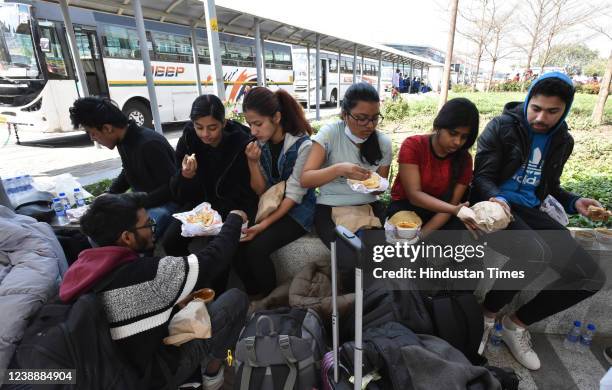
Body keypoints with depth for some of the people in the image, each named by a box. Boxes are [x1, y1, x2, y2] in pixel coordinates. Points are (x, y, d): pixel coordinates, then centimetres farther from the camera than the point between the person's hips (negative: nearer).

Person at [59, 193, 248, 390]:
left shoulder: (85, 267, -10)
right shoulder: (148, 273, -33)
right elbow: (213, 258, -24)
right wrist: (234, 219, -10)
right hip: (154, 373, -7)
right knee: (236, 298, -5)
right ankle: (212, 370, 13)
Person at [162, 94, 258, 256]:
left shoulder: (241, 142, -19)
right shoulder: (187, 140, -9)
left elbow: (247, 193, -13)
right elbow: (179, 196, -6)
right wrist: (185, 176, -29)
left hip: (235, 204, -3)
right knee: (170, 241, -16)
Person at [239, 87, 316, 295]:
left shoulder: (302, 145, -17)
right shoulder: (259, 143, 0)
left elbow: (294, 195, -17)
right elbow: (261, 192, 1)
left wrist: (264, 224, -24)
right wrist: (253, 162, -15)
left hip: (297, 209, -5)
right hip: (269, 205, 5)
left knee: (256, 247, -25)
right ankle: (253, 295, 5)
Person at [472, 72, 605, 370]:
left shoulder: (562, 141, 14)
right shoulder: (502, 127, -4)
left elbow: (550, 186, 24)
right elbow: (482, 177, -9)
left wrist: (574, 202, 3)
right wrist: (496, 198, -31)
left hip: (530, 211, 6)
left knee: (590, 277, -8)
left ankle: (518, 323, 10)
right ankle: (488, 312, -7)